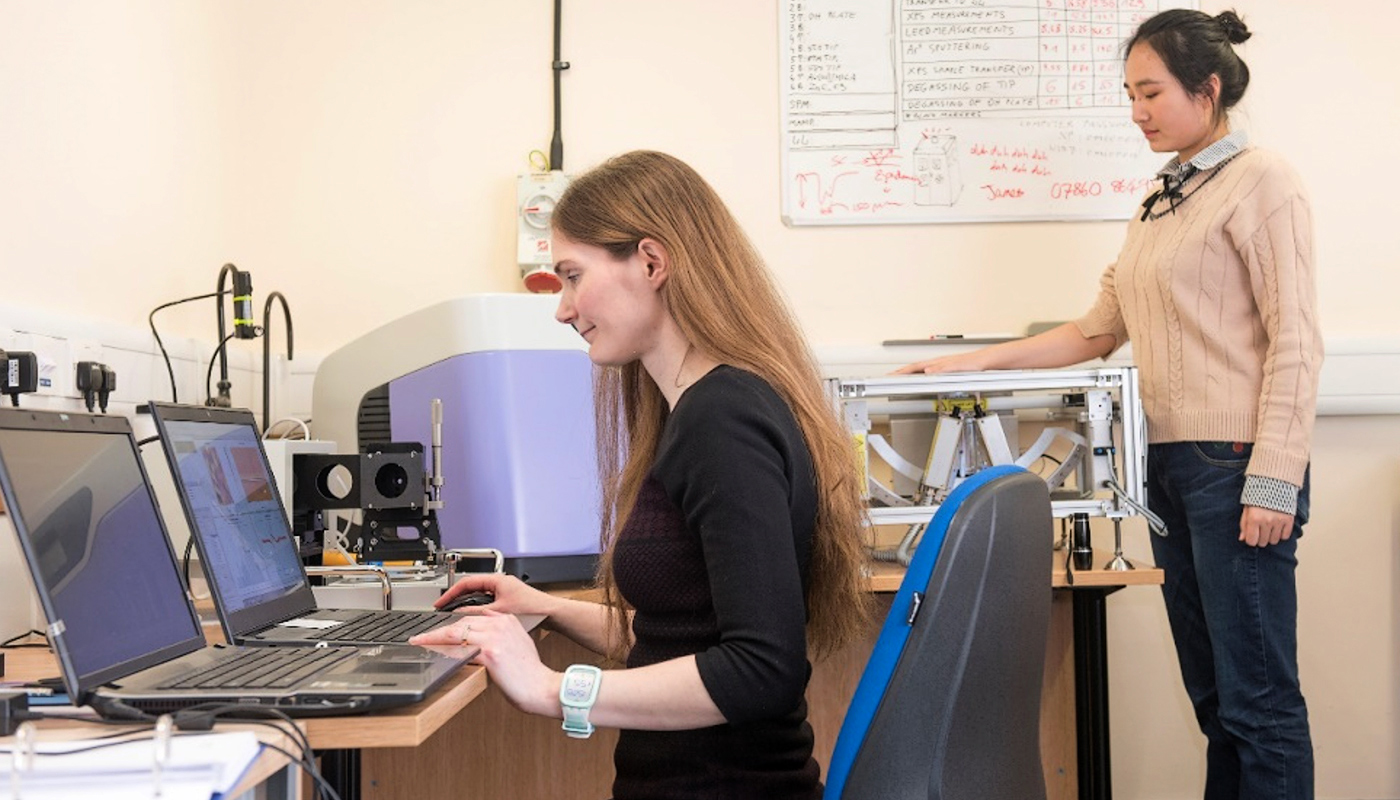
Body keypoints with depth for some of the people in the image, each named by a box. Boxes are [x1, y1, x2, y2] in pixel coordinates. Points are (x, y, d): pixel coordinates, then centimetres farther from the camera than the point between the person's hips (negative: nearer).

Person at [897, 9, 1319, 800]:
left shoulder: (1260, 183, -6)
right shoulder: (1161, 202, 17)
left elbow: (1295, 343, -12)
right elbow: (1100, 330, 19)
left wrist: (1273, 483, -17)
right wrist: (978, 361, 11)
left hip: (1237, 466, -7)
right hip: (1170, 464, 8)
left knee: (1258, 697, -4)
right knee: (1213, 694, 11)